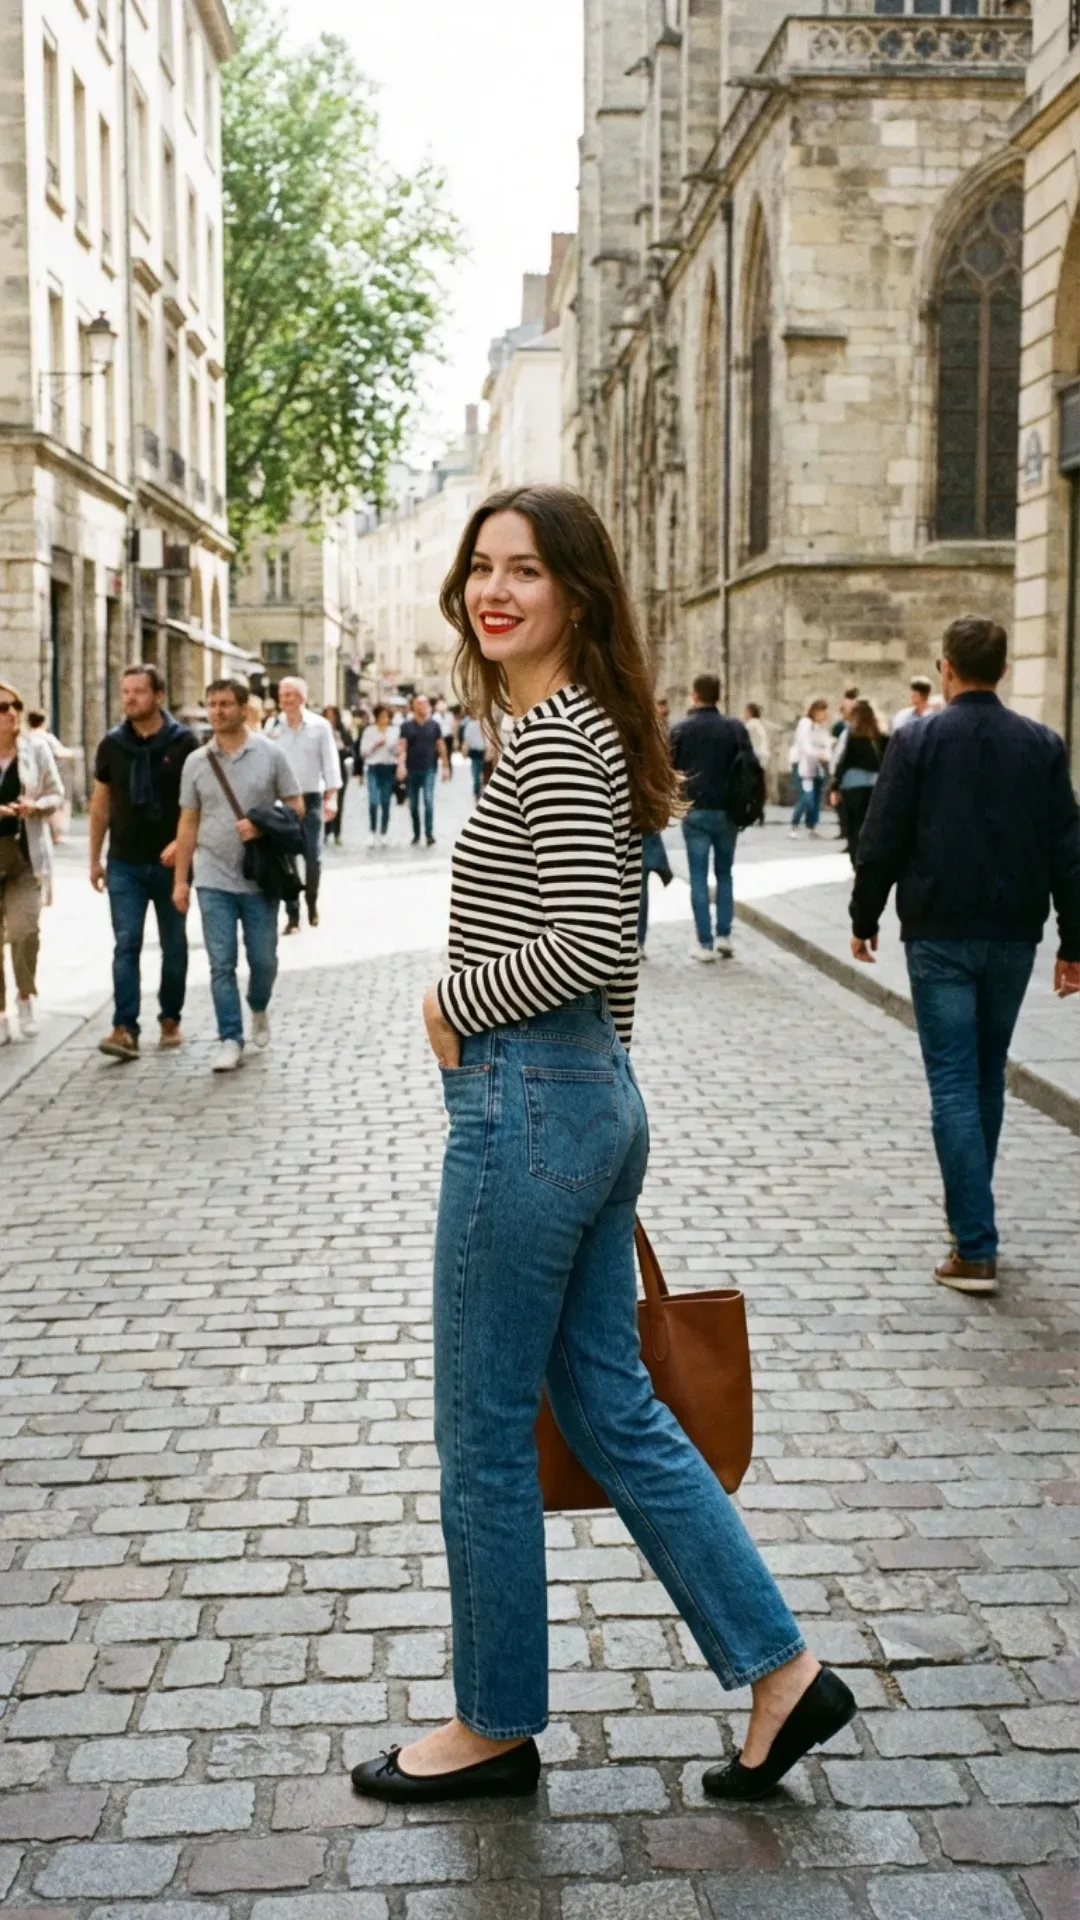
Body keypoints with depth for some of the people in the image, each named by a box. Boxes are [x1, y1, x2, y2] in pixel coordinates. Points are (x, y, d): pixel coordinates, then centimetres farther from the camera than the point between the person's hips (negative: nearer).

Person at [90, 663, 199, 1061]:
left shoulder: (183, 743, -6)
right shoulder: (112, 745, 3)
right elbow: (101, 803, 10)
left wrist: (182, 842, -20)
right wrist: (94, 858, 10)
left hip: (170, 862, -1)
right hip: (124, 864, 1)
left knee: (174, 945, 10)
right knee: (126, 945, -7)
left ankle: (170, 1020, 24)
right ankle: (125, 1029, -11)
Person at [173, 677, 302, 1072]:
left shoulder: (271, 754, -1)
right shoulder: (196, 762, 5)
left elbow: (296, 807, 1)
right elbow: (188, 823, 8)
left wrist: (262, 826, -18)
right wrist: (180, 880, 5)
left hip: (260, 877, -1)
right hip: (214, 880, 1)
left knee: (263, 960, 8)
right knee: (221, 964, -2)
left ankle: (258, 1010, 37)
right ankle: (230, 1040, 5)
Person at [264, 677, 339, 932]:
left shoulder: (319, 725, -1)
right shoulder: (272, 727, 1)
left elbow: (330, 762, -1)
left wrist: (331, 797, -8)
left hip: (311, 799, -1)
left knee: (313, 856, 2)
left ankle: (312, 902, 27)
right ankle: (292, 915, 4)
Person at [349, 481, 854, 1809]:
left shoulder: (553, 734, -15)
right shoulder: (575, 727, 16)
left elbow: (589, 942, -26)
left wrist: (454, 1006, -12)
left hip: (524, 1104, -10)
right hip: (593, 1098, 10)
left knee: (483, 1430, 5)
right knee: (611, 1406, 16)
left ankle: (496, 1725, 23)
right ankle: (780, 1672, 22)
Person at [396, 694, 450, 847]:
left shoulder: (434, 725, 4)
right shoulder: (407, 726, 3)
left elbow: (441, 746, 6)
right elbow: (402, 747, -3)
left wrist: (445, 767, 3)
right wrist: (401, 765, -18)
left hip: (429, 769, -1)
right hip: (412, 770, 2)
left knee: (428, 800, -14)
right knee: (413, 804, 8)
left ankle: (429, 834, -11)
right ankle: (416, 834, 19)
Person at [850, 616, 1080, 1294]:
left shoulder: (918, 741, -5)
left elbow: (882, 843, -5)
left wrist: (865, 919, 8)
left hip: (940, 935, -3)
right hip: (1013, 937, 3)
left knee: (954, 1083, -3)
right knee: (989, 1077, 19)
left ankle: (976, 1249, -7)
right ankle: (970, 1212, 33)